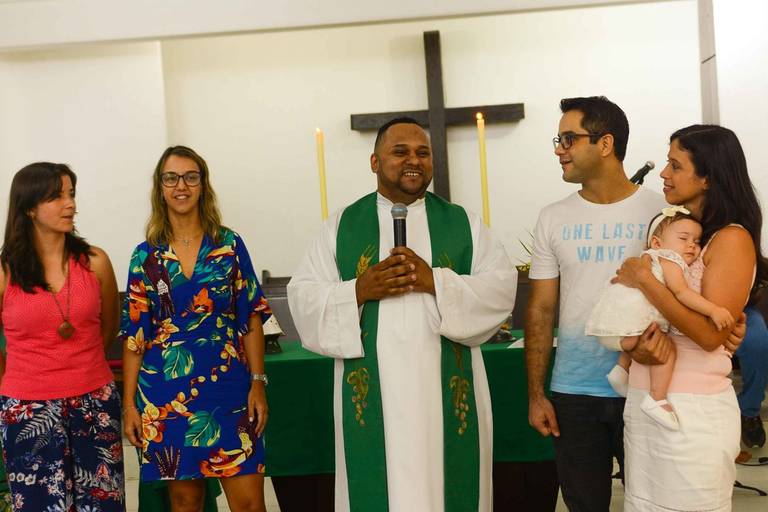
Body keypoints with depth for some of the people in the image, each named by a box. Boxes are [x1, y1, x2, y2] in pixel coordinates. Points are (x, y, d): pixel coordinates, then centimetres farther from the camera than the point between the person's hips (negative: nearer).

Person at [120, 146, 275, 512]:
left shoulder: (229, 245, 2)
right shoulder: (146, 256, 3)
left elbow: (252, 317, 2)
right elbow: (133, 333, 4)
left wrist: (257, 383, -5)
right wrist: (129, 404, 0)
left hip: (227, 387, 0)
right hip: (168, 391, 1)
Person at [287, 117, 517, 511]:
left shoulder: (463, 223, 8)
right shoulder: (341, 226, 7)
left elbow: (501, 288, -2)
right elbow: (304, 299, 1)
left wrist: (436, 281, -16)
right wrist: (359, 290, -16)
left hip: (447, 393, 1)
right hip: (371, 395, 0)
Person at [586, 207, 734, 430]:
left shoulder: (650, 260, 26)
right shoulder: (670, 260, -3)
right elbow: (681, 292, -17)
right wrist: (713, 310, -20)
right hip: (626, 325, -10)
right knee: (665, 348, -12)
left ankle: (622, 369, 24)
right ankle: (656, 399, -15)